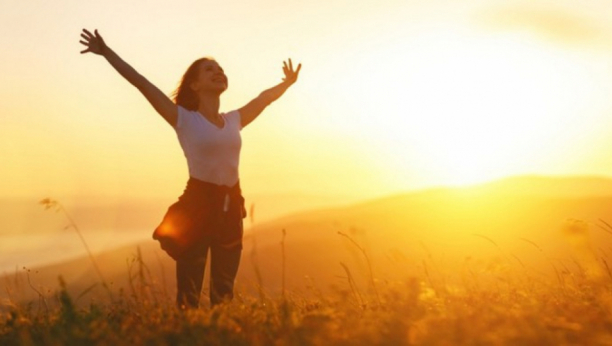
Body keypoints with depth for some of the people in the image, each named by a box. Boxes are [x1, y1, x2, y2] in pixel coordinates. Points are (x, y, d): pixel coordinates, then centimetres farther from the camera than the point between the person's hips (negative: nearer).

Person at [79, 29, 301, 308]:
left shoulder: (234, 120, 11)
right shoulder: (185, 119, -3)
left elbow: (265, 97, 28)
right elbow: (141, 83, -8)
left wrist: (288, 83, 42)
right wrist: (106, 52, -11)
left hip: (231, 206, 5)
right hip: (197, 203, -5)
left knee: (224, 290, 12)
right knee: (189, 291, -5)